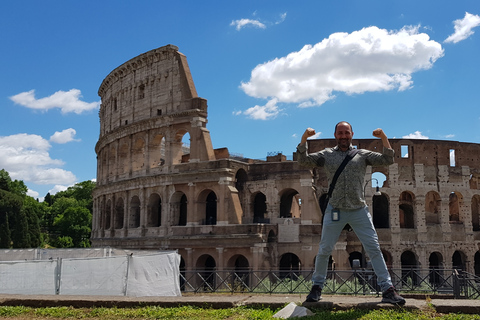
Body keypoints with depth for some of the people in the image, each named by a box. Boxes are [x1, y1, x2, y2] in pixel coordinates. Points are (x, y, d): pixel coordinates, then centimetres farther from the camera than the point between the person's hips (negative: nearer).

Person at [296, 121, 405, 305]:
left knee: (374, 249, -3)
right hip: (335, 210, 0)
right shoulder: (327, 155, 10)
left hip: (359, 210, 0)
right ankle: (317, 286, 19)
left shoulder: (362, 154, 10)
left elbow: (387, 160, 3)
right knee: (324, 250, 4)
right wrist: (304, 138, -10)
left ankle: (387, 289, 1)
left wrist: (383, 138, -8)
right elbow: (303, 160, 2)